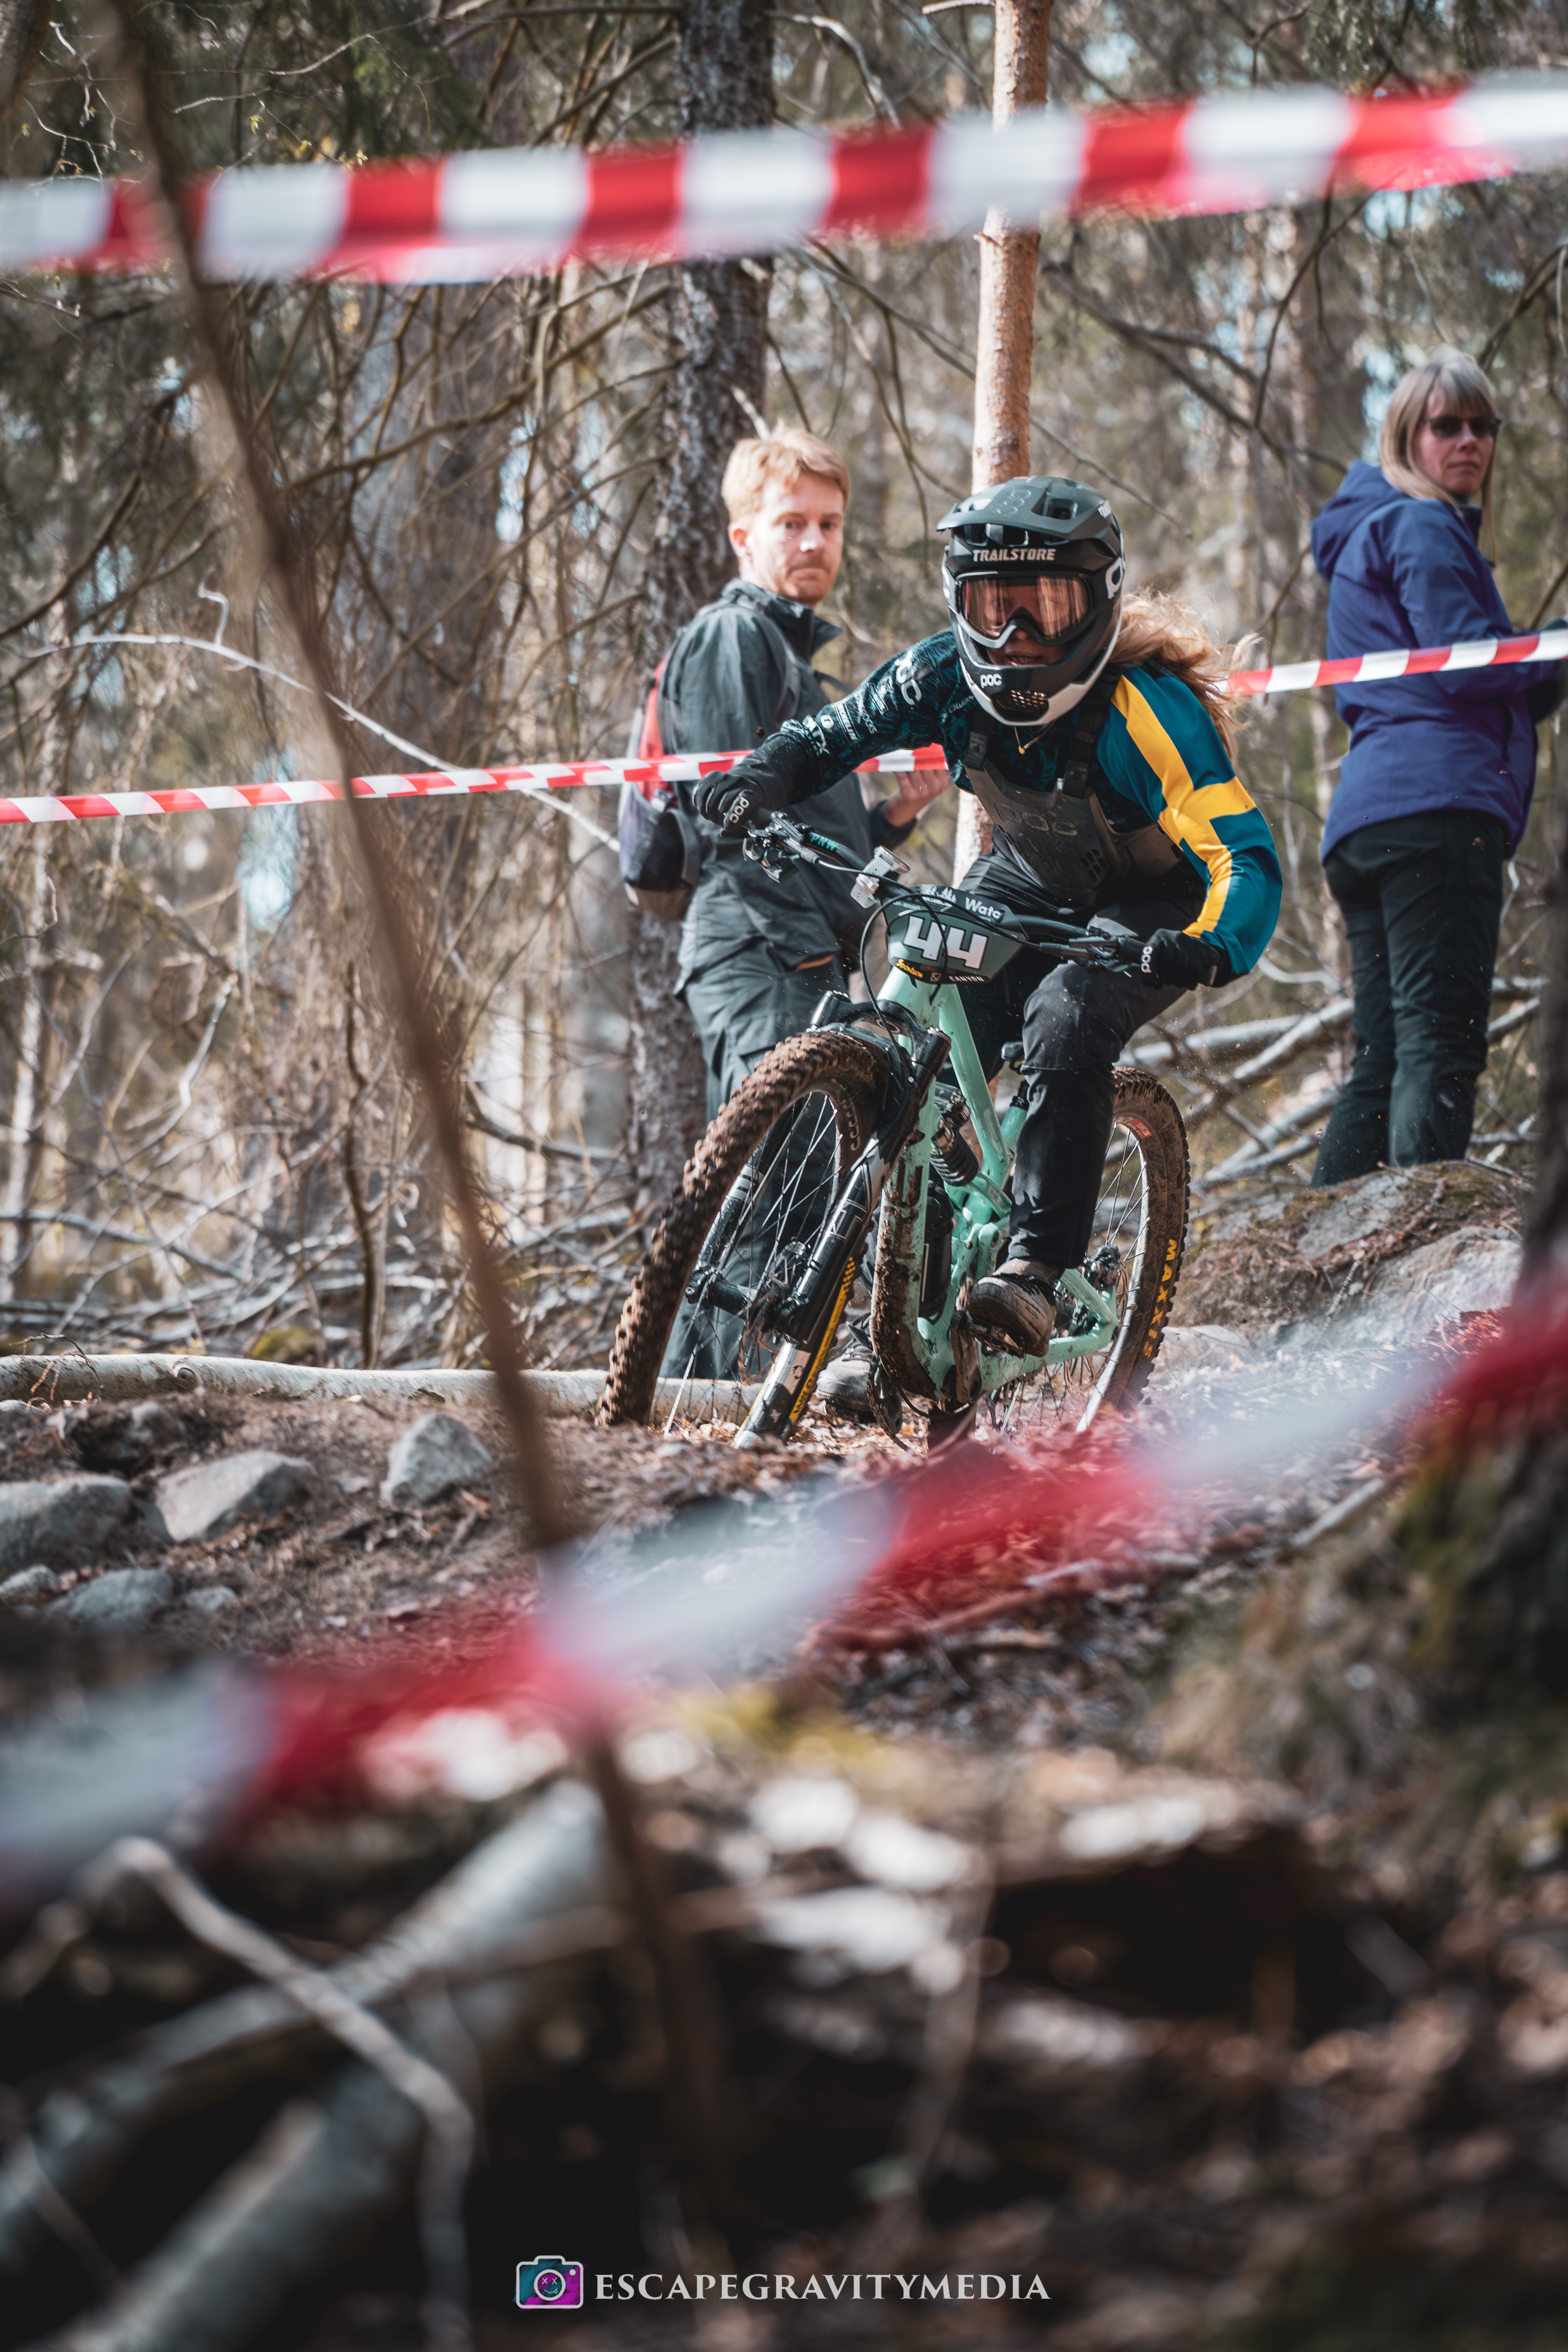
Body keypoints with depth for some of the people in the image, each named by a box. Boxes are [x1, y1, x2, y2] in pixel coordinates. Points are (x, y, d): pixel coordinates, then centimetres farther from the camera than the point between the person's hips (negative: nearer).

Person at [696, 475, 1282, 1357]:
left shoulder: (1142, 710, -34)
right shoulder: (947, 677, -19)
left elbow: (1245, 854, -38)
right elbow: (836, 735, -4)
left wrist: (1213, 949, -59)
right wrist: (763, 779, -26)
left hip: (1153, 903, -5)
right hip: (1034, 880, 5)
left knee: (1067, 1019, -33)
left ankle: (1037, 1266, -30)